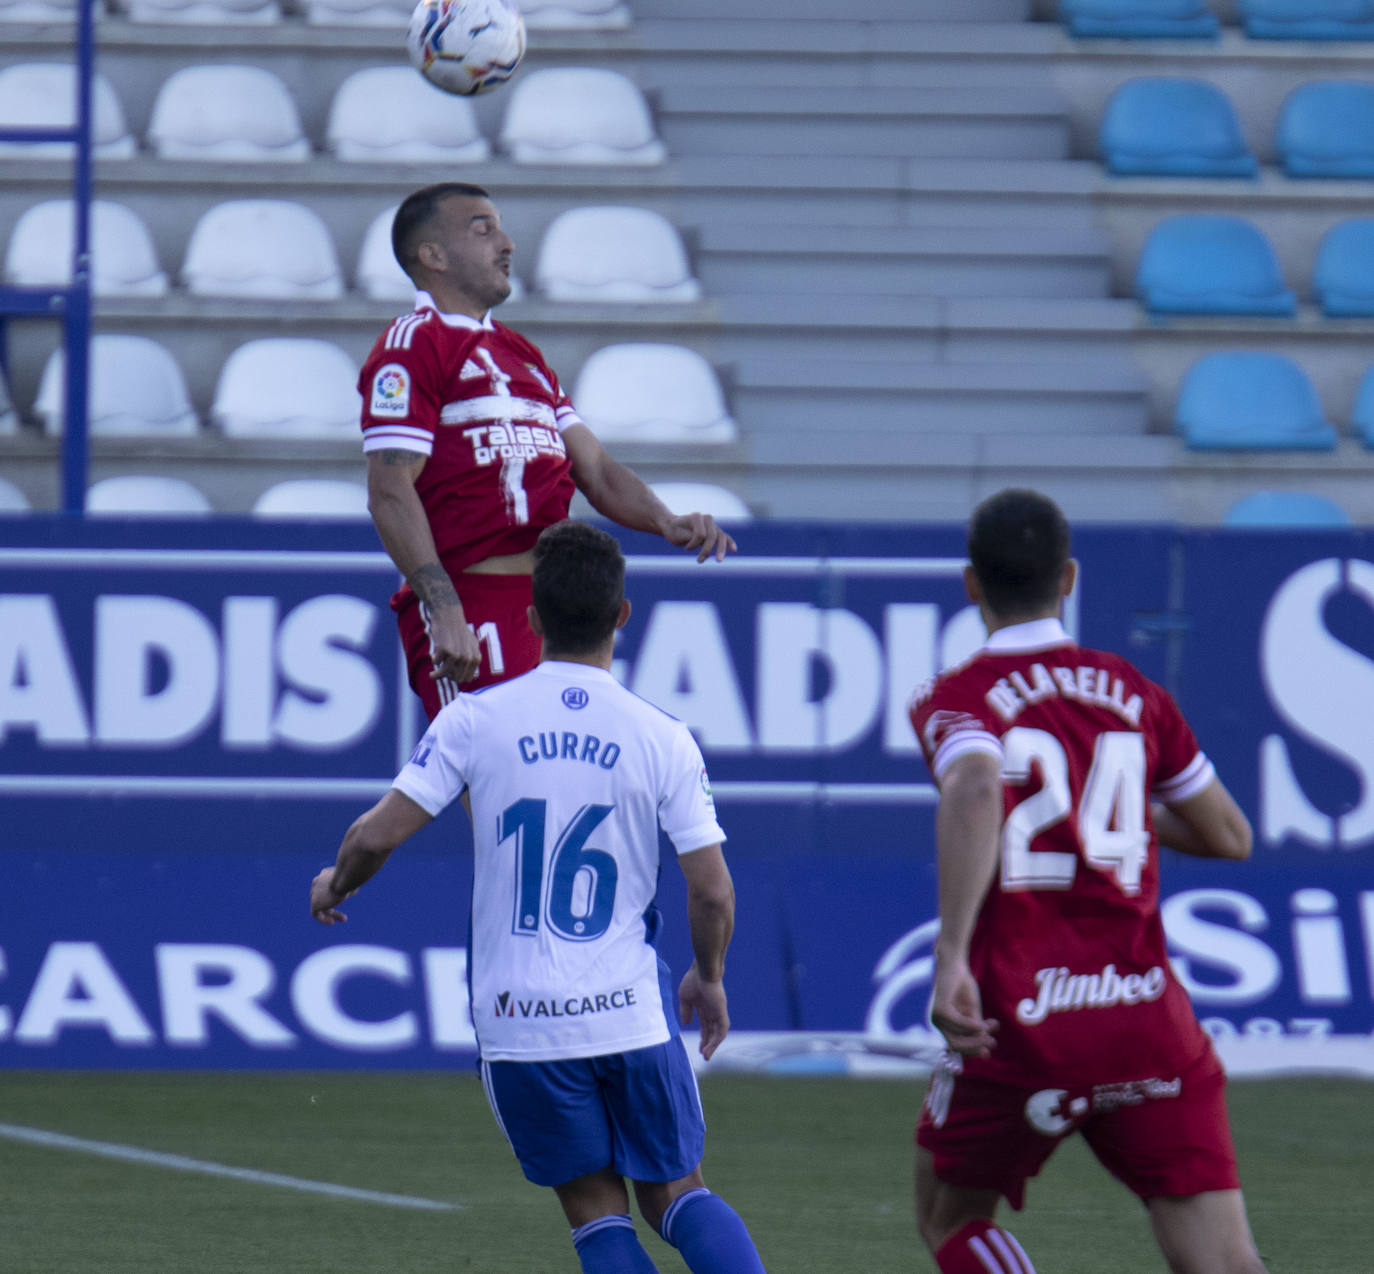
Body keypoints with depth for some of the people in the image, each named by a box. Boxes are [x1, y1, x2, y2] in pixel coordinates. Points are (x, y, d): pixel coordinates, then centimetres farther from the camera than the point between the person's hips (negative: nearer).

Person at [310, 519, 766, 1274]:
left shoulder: (474, 720, -5)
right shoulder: (663, 739, -3)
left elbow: (377, 835, -8)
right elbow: (712, 893, -3)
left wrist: (335, 884, 16)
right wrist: (708, 979, 17)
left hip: (517, 1018, -1)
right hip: (632, 1013, 1)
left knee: (595, 1209, 11)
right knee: (674, 1193, 12)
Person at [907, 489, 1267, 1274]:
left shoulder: (958, 699, 0)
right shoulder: (1135, 694, 13)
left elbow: (976, 791, -24)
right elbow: (1230, 836, 22)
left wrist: (951, 959, -29)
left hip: (1021, 1028, -3)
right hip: (1149, 1024, 3)